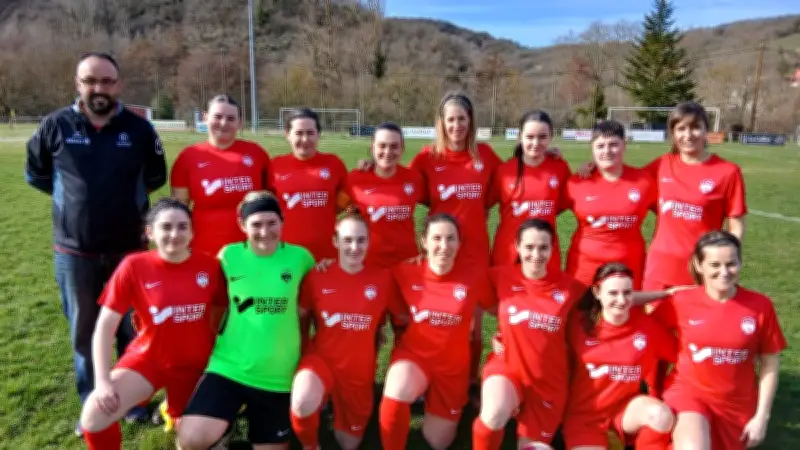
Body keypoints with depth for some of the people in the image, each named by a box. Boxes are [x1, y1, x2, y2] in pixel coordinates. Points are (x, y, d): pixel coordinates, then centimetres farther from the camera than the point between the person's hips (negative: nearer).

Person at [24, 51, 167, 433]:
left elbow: (157, 176, 11)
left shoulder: (139, 128, -3)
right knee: (83, 330, 11)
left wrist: (127, 195, 3)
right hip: (74, 251, 1)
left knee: (131, 328, 11)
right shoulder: (55, 125, -3)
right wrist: (72, 193, 4)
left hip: (128, 248, 0)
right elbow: (34, 173, 11)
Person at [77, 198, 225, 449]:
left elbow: (219, 313, 3)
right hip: (147, 357, -1)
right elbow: (105, 326, -13)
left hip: (195, 363, 1)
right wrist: (103, 381, -20)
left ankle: (178, 411, 45)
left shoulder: (209, 266, -12)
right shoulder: (134, 266, -17)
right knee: (94, 416, -22)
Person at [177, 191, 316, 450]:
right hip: (228, 367, 0)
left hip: (278, 377, 1)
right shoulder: (229, 255, -4)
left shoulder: (300, 257, -5)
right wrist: (217, 340, 4)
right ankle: (224, 428, 15)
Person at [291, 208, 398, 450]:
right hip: (321, 357, -1)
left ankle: (339, 408, 47)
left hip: (360, 369, 2)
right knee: (302, 403, -35)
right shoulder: (317, 277, -10)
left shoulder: (383, 279, -9)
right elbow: (299, 316, 3)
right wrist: (303, 348, -1)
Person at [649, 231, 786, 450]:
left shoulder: (760, 305, -9)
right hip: (688, 392, -2)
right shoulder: (681, 302, -12)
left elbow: (770, 365, -1)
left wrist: (762, 417, 0)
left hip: (737, 403, 2)